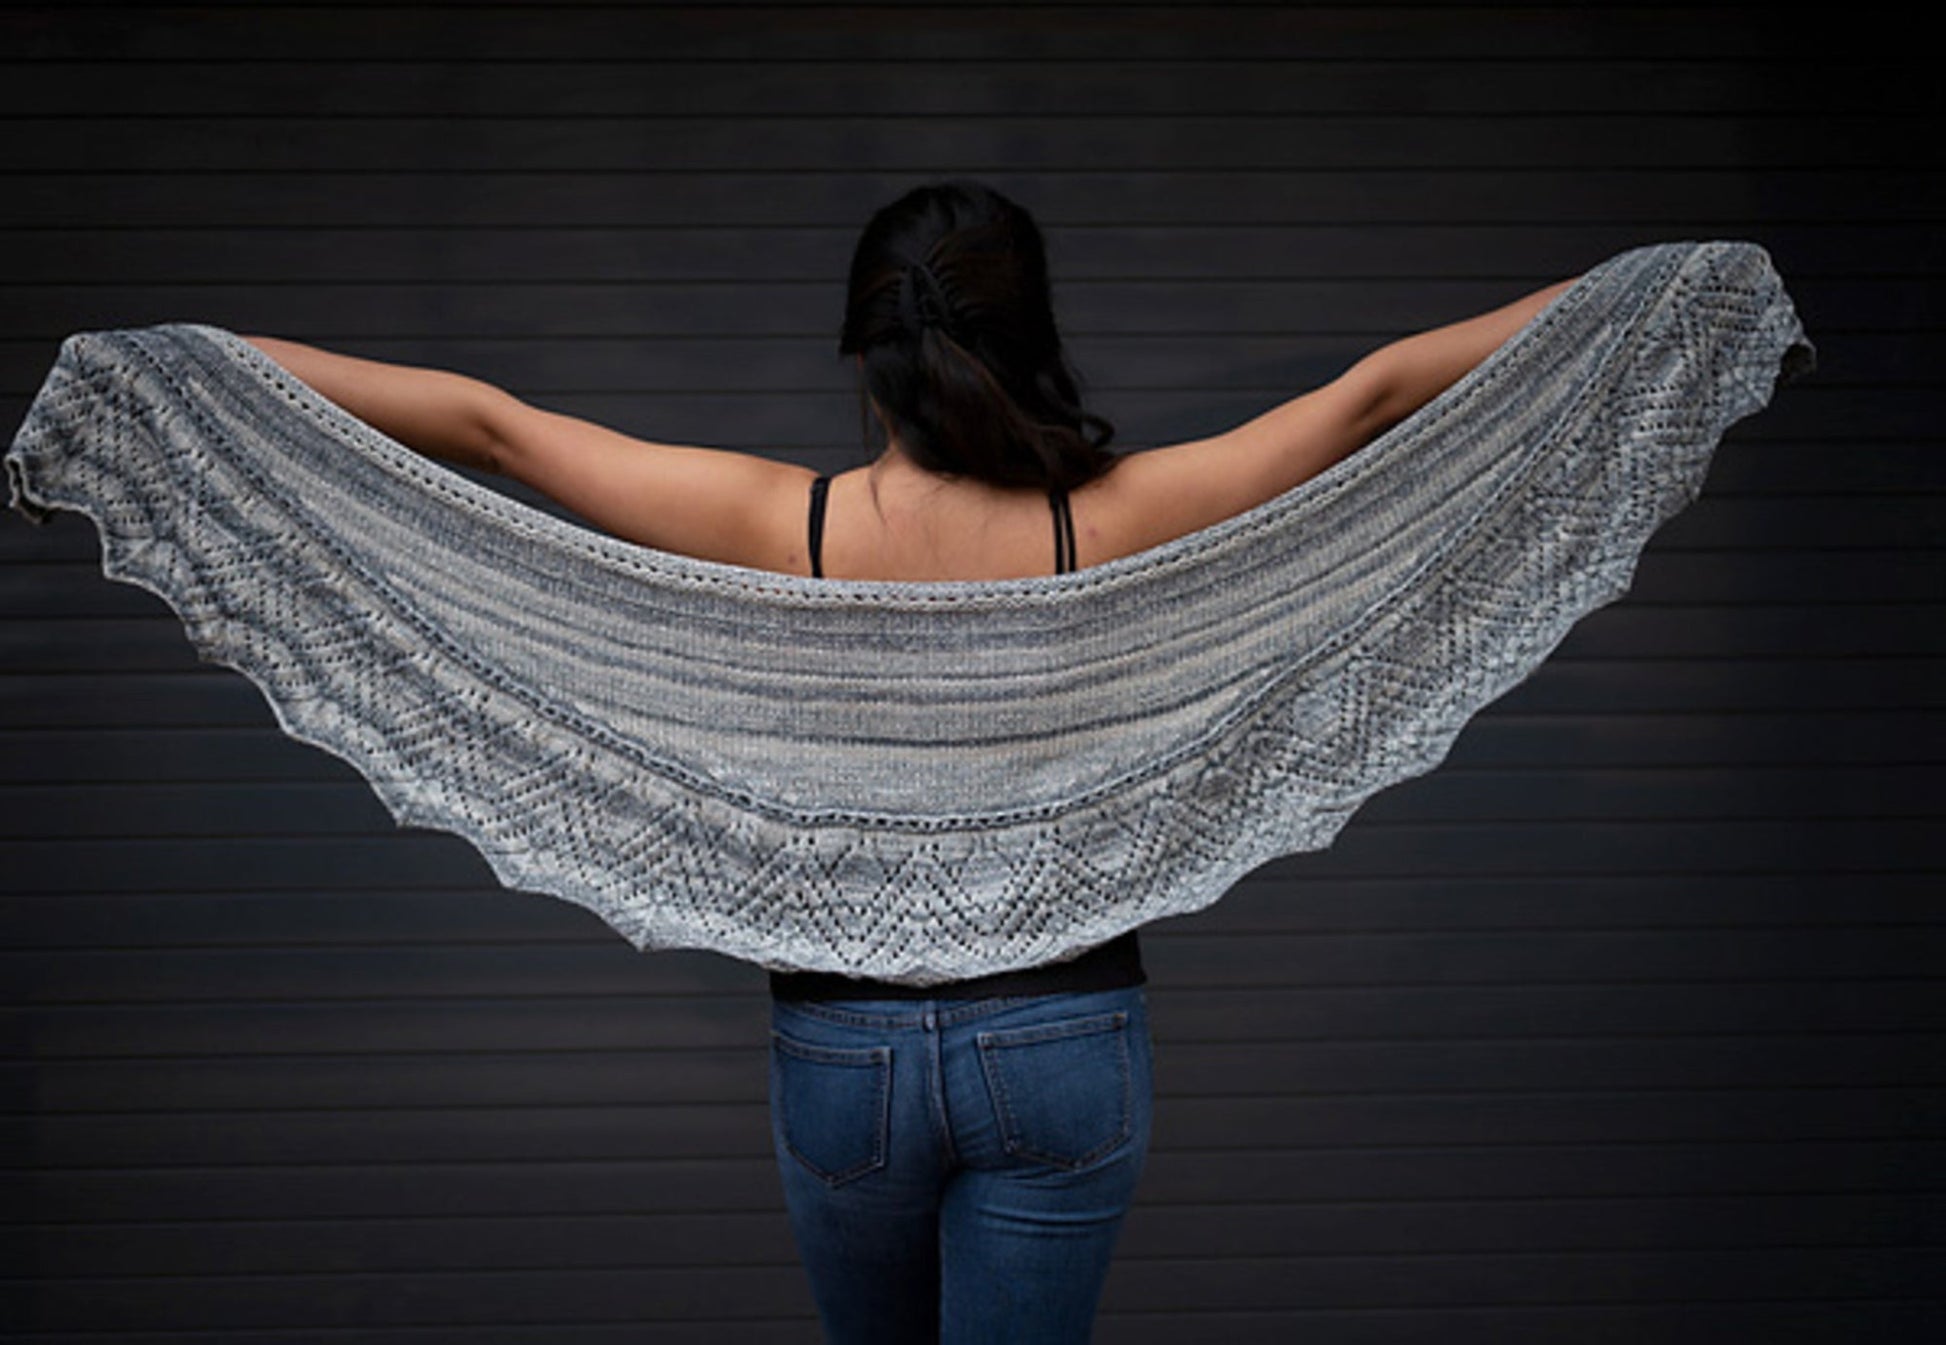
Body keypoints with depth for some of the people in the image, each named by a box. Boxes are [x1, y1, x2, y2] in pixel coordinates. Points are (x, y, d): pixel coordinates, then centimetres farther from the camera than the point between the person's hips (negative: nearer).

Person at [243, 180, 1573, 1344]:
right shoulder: (1113, 524, -12)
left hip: (843, 1053, 1)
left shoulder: (781, 525, -11)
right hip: (1064, 1051, -1)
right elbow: (1376, 392, -4)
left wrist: (223, 355, 6)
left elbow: (490, 424, -5)